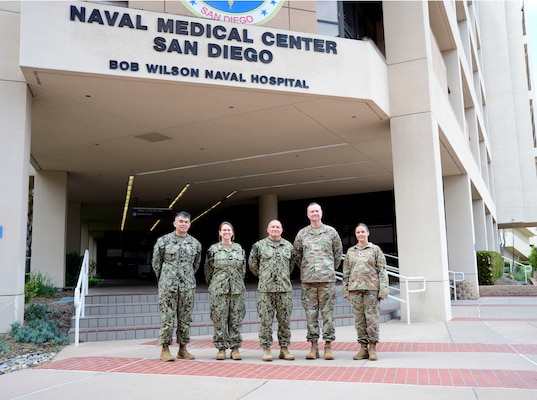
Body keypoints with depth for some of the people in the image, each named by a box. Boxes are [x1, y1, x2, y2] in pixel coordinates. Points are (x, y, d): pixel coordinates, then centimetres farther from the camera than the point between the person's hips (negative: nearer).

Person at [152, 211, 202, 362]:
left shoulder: (195, 244, 7)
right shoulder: (163, 241, -1)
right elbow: (156, 263, 8)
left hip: (188, 286, 3)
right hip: (167, 286, -3)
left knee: (185, 318, 8)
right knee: (167, 318, -2)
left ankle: (183, 348, 18)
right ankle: (165, 349, 7)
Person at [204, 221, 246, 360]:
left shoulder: (239, 249, 11)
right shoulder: (213, 249, 4)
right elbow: (208, 270, 7)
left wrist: (237, 283, 13)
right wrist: (213, 284, 8)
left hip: (237, 289, 2)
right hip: (218, 290, -2)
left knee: (236, 319, 4)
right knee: (219, 319, -1)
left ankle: (235, 348, 12)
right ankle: (221, 348, 9)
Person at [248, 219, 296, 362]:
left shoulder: (289, 246, 11)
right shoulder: (259, 245, 3)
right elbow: (252, 264, 11)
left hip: (285, 288, 3)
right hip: (265, 289, -2)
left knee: (285, 320, 6)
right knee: (266, 321, 0)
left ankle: (284, 348, 16)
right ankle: (266, 349, 9)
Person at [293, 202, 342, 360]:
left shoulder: (331, 232, 6)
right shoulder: (302, 233, 8)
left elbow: (338, 252, 13)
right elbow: (297, 254, 16)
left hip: (327, 278, -1)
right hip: (308, 279, 1)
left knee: (327, 312, 0)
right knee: (310, 312, 4)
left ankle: (328, 345, 7)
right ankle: (314, 345, 12)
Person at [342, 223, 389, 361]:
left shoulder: (375, 249, 6)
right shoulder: (350, 251, 14)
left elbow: (382, 270, 1)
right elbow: (346, 272, 14)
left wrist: (383, 290, -6)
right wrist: (346, 291, 8)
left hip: (371, 288, -3)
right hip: (355, 289, 3)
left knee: (372, 318, -4)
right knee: (359, 319, 5)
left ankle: (372, 348, 6)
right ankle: (363, 348, 12)